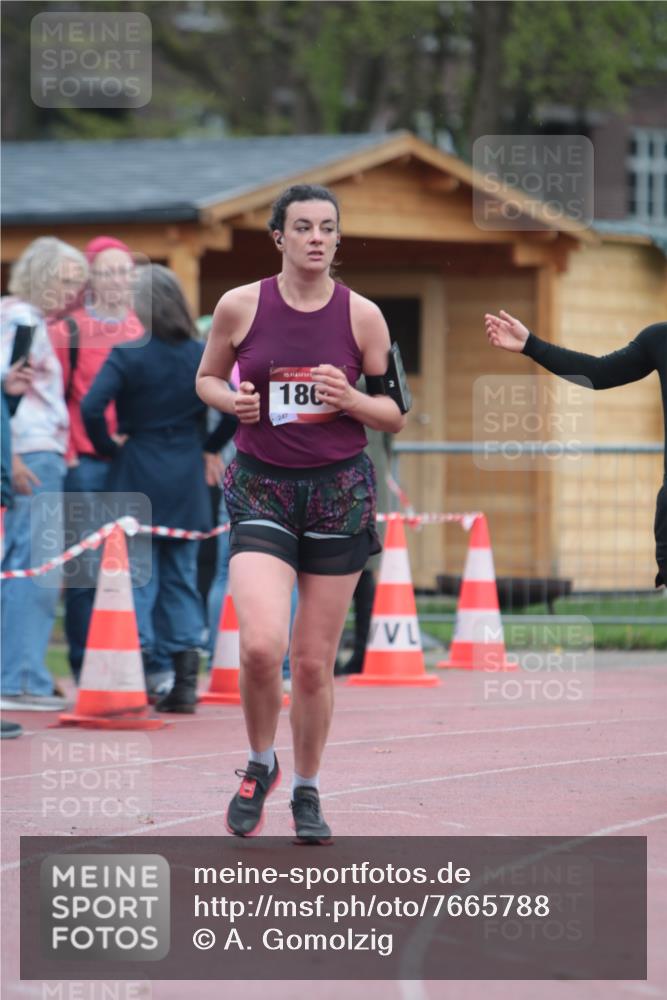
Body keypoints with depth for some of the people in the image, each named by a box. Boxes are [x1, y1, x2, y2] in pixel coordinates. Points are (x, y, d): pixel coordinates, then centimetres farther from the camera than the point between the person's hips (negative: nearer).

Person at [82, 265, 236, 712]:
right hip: (186, 485, 4)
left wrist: (108, 446, -6)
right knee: (182, 577, 11)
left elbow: (92, 407, -22)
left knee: (138, 575, 0)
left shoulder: (128, 355, -11)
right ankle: (185, 682, 8)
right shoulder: (203, 356, 2)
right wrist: (209, 447, 10)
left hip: (138, 479, -4)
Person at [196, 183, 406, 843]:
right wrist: (231, 400, -8)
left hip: (339, 491, 1)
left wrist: (349, 399, -14)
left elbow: (397, 416, 6)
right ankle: (260, 766, 7)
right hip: (261, 490, -1)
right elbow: (207, 377, 14)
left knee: (314, 663, 5)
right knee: (261, 644, -20)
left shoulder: (361, 315, -1)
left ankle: (306, 793, 26)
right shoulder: (240, 306, -2)